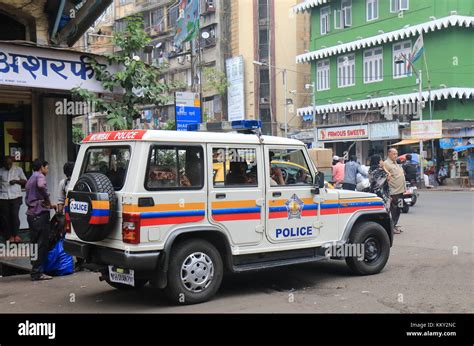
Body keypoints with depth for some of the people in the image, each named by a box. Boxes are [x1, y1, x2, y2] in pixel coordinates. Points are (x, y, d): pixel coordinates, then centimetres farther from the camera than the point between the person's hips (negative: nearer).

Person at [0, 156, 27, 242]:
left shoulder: (18, 169, 7)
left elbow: (25, 181, 8)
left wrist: (16, 181, -9)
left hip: (16, 196, -2)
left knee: (15, 215, -10)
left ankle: (16, 235, 0)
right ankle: (9, 236, 10)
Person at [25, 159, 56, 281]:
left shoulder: (30, 179, 24)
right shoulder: (40, 176, -6)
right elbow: (41, 186, -30)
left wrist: (49, 205, 24)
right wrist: (47, 200, -16)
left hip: (31, 214, 10)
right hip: (40, 214, -10)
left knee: (35, 243, 14)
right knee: (42, 244, -7)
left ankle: (36, 271, 18)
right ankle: (37, 272, -7)